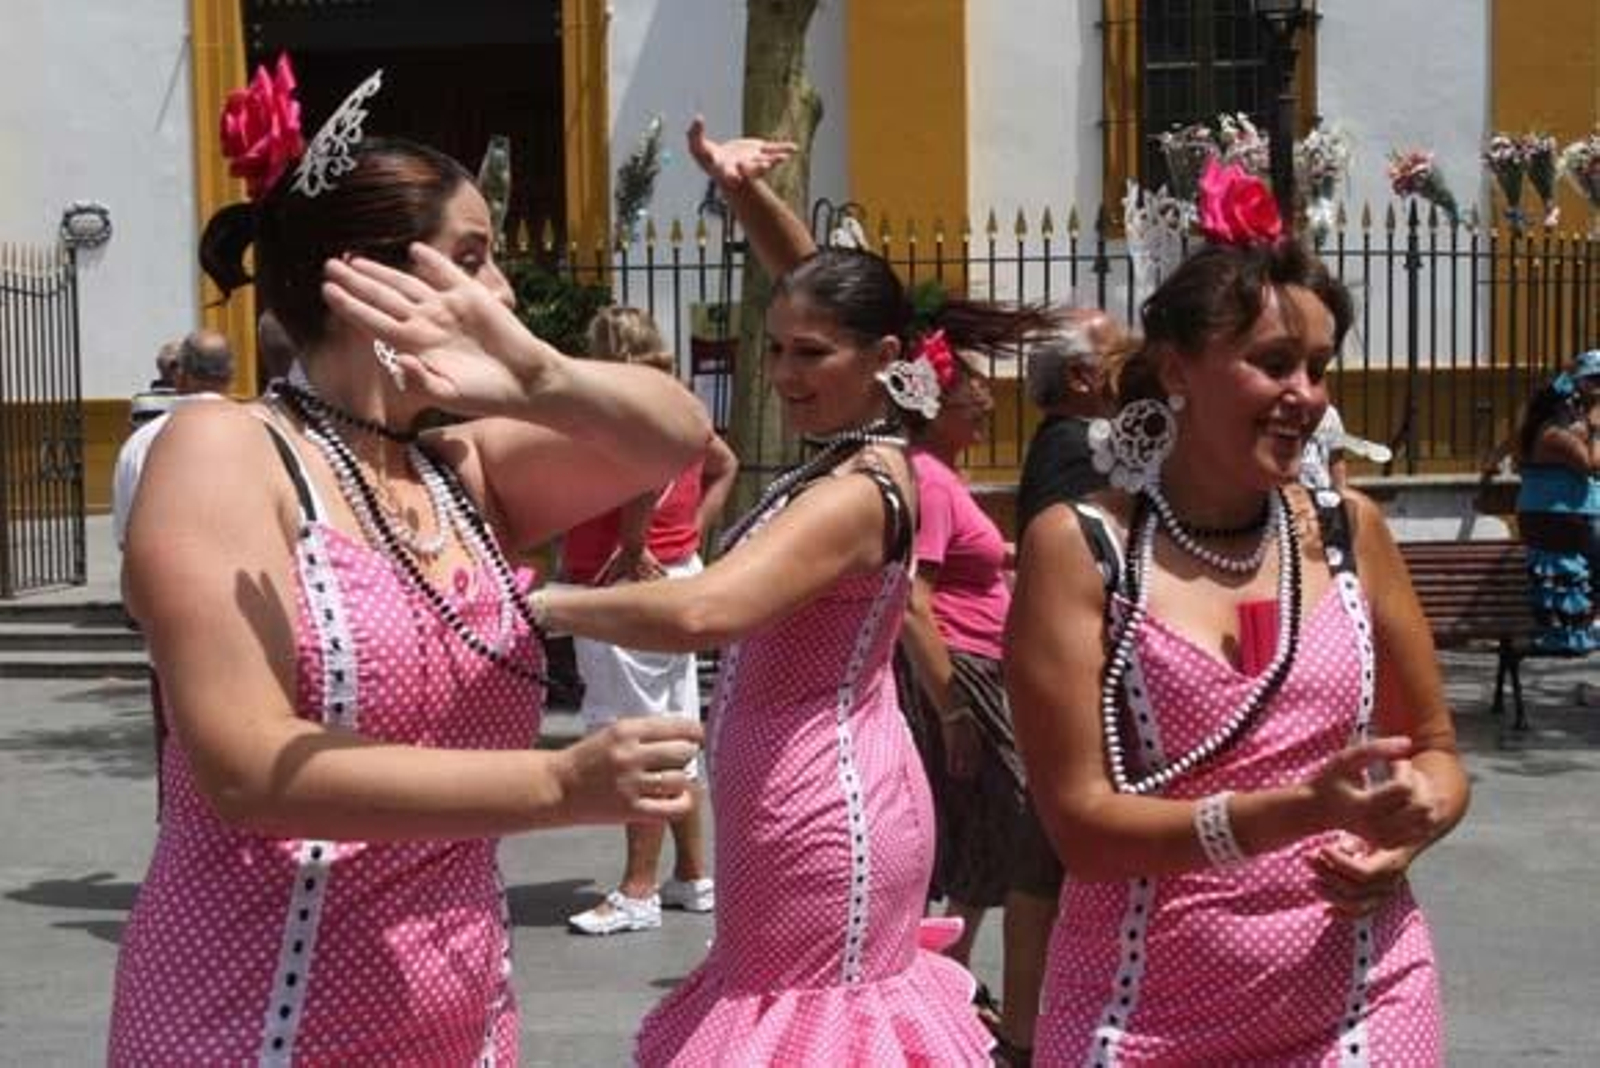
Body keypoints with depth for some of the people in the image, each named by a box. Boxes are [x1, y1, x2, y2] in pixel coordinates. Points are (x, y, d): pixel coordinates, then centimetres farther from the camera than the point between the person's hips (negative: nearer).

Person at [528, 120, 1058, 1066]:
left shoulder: (854, 494, -23)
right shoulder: (858, 451, 3)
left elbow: (703, 613, -38)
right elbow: (813, 283, 16)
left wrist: (538, 604, -32)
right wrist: (745, 189, 2)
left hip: (821, 816, -9)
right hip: (833, 798, 9)